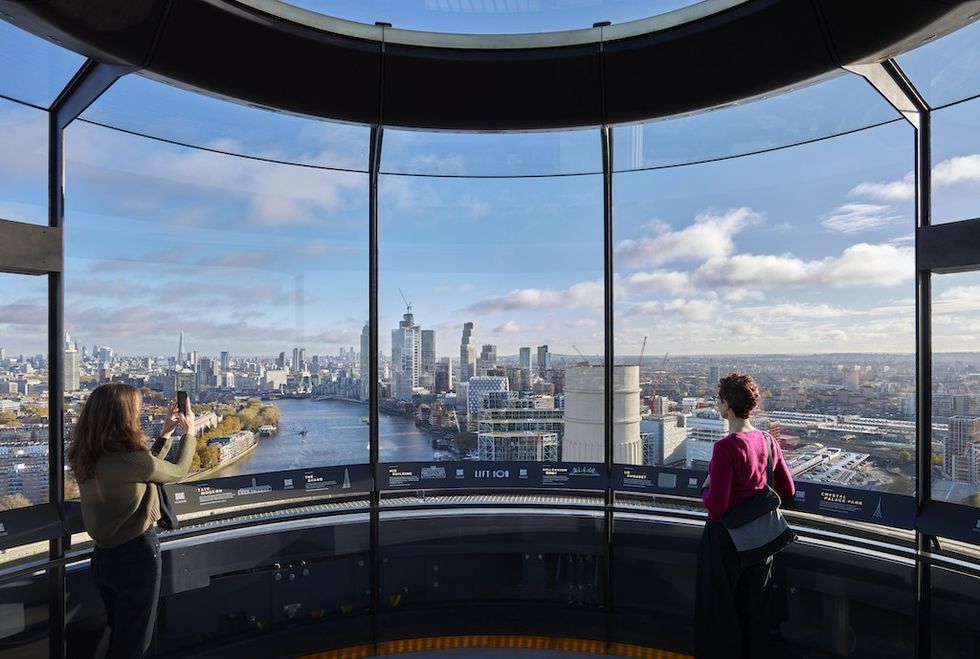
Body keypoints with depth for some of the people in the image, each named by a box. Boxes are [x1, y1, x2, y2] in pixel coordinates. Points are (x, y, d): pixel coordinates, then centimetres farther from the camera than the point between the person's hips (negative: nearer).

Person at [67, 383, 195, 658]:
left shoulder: (87, 457, -2)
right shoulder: (128, 458, -27)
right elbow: (177, 472, -10)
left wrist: (166, 432, 11)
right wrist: (189, 431, 4)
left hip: (104, 554, 8)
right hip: (135, 555, -8)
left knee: (116, 636, 26)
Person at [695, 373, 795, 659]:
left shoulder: (726, 447, -26)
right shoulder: (767, 441, -4)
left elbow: (716, 508, -26)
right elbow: (788, 491, 7)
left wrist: (706, 489, -7)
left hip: (727, 538, -7)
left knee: (720, 610, 12)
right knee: (754, 608, 22)